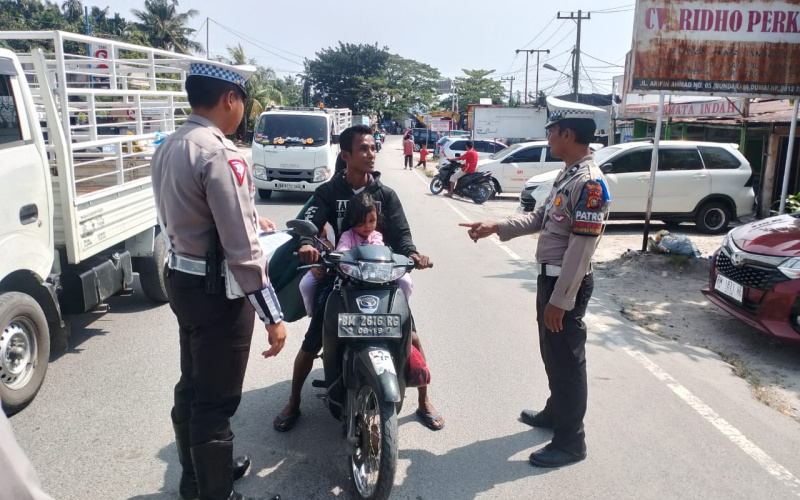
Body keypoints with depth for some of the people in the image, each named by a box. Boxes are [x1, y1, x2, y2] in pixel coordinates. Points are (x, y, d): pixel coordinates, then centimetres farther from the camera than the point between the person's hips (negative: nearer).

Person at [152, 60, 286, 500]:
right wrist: (273, 317, -21)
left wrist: (251, 217, 34)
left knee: (192, 385, 23)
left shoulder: (168, 147, 7)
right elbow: (241, 249, -25)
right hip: (217, 290, -10)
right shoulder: (220, 154, -22)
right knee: (216, 400, 4)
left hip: (181, 278, 10)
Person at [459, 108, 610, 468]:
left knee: (567, 359, 1)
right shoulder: (567, 174, 11)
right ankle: (556, 411, 41)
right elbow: (541, 219, 17)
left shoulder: (589, 183, -22)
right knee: (552, 353, 22)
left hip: (567, 283, -10)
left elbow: (581, 247, -24)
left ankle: (570, 441, 14)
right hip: (549, 276, 10)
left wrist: (560, 300, -23)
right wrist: (496, 227, 9)